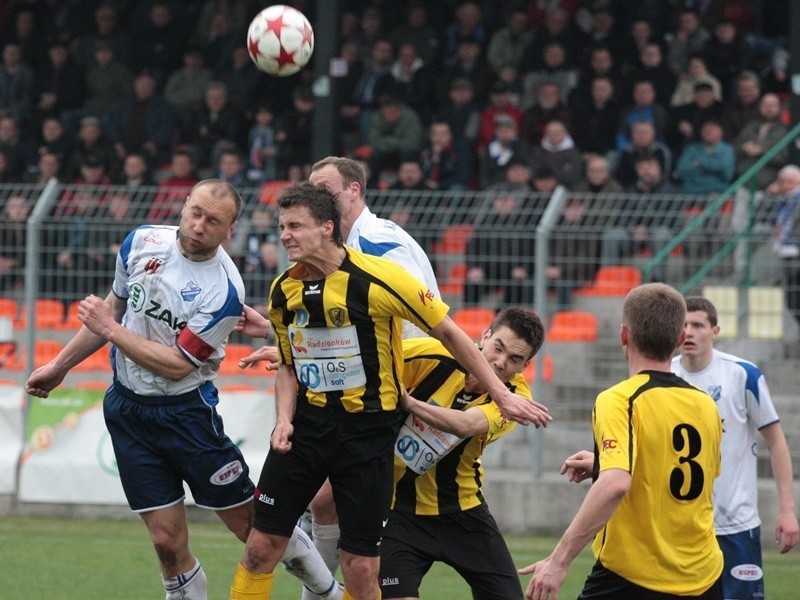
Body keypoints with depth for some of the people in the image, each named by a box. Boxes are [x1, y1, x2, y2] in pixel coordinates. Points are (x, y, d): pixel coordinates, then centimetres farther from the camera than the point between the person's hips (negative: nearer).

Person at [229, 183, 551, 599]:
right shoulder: (283, 291, 0)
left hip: (368, 428, -4)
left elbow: (447, 333, -7)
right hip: (308, 422, 4)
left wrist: (502, 394, -5)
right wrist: (283, 419, -4)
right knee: (262, 545, 1)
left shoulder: (377, 279, -17)